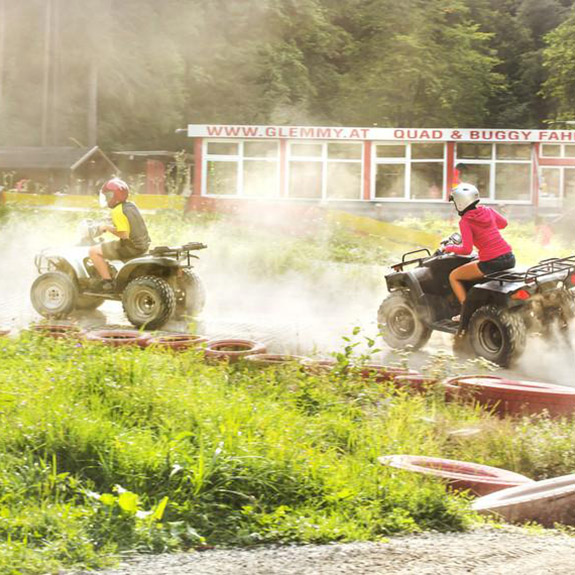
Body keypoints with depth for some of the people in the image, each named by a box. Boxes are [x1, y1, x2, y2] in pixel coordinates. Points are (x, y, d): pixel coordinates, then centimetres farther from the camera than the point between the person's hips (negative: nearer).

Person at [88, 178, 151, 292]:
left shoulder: (118, 211, -18)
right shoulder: (131, 205, 8)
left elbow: (124, 234, -24)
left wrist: (107, 227, -11)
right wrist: (109, 226, 19)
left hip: (130, 247, -9)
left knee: (94, 251, -7)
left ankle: (107, 281, -9)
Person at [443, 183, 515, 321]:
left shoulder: (465, 221, -8)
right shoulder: (488, 211, 9)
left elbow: (466, 250, -12)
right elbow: (504, 223, 28)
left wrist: (450, 248, 4)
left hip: (491, 262, -7)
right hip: (509, 258, 7)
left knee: (453, 277, 12)